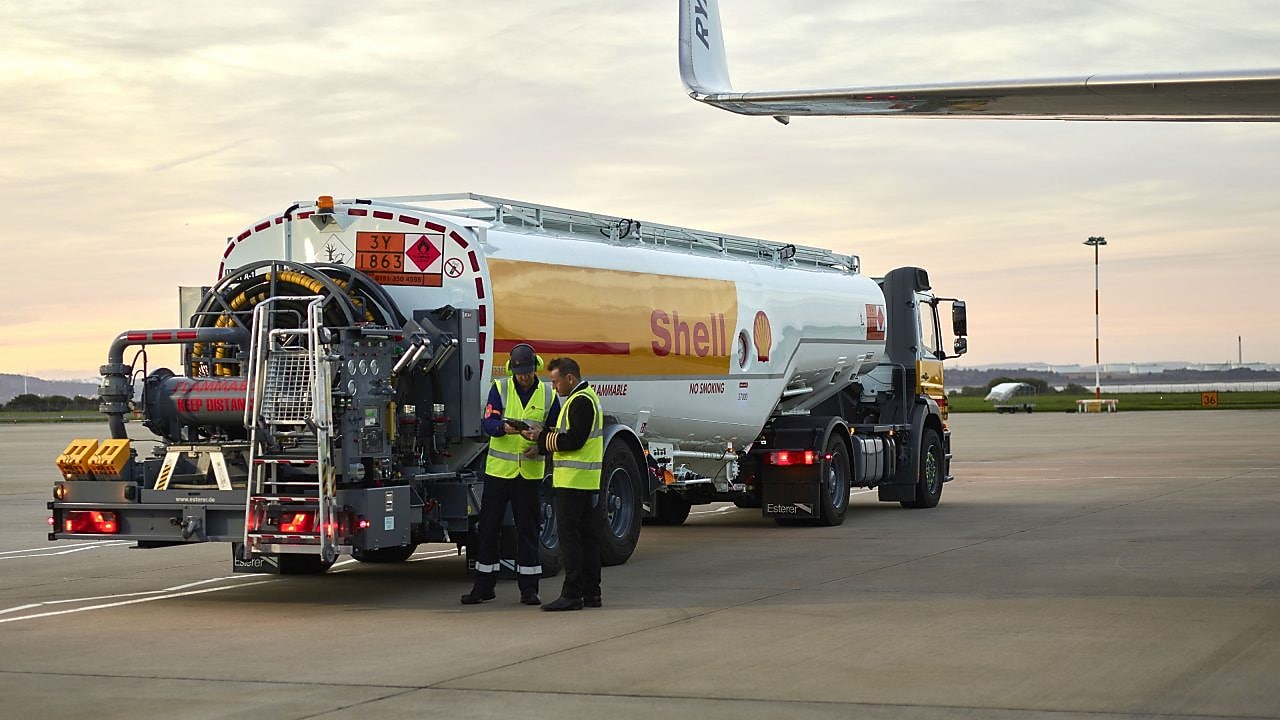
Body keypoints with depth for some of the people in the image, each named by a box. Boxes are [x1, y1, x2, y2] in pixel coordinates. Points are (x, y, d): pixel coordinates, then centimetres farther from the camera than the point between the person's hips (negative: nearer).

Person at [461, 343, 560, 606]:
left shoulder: (548, 395, 4)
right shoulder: (500, 388, 0)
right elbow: (488, 422, -10)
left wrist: (540, 447, -11)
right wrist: (504, 428, -32)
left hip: (530, 472, 0)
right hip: (499, 468, 0)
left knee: (528, 529, 4)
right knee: (488, 526, 4)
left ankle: (528, 587, 11)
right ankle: (484, 585, 13)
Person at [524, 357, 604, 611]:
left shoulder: (580, 401, -14)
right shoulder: (589, 397, 19)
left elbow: (573, 440, -20)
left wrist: (542, 439, -11)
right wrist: (543, 436, 10)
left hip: (573, 482, -11)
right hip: (589, 482, 11)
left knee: (570, 537, -8)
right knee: (588, 537, 11)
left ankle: (572, 594, -9)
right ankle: (591, 592, 15)